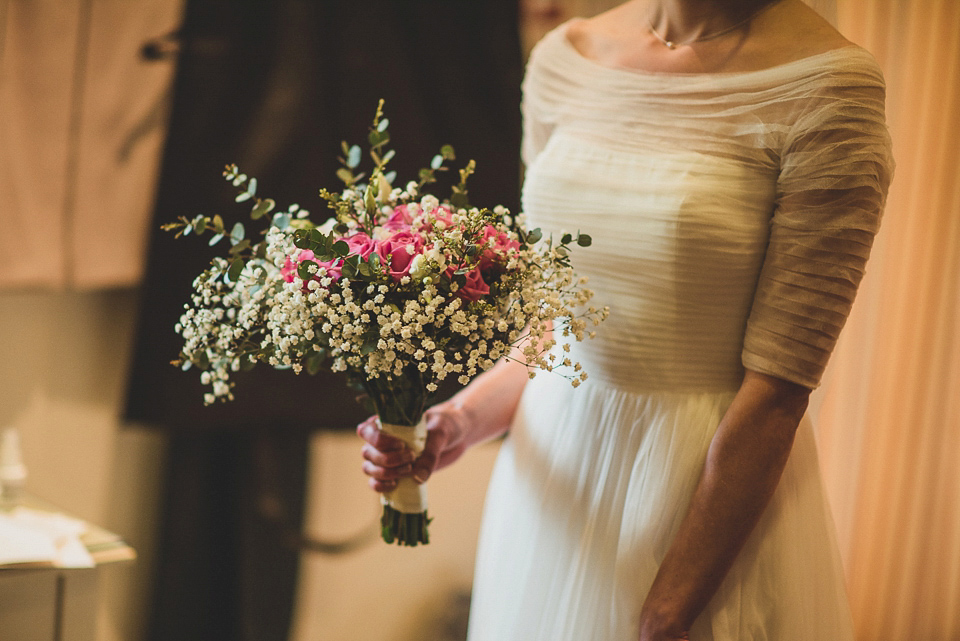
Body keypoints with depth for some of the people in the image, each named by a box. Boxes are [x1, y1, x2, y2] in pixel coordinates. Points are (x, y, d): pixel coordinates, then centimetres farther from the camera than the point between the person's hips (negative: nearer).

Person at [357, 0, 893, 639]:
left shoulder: (826, 86, -18)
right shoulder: (562, 58, 0)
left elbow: (775, 395, -19)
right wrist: (462, 421, -9)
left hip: (724, 491, -5)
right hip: (554, 467, 5)